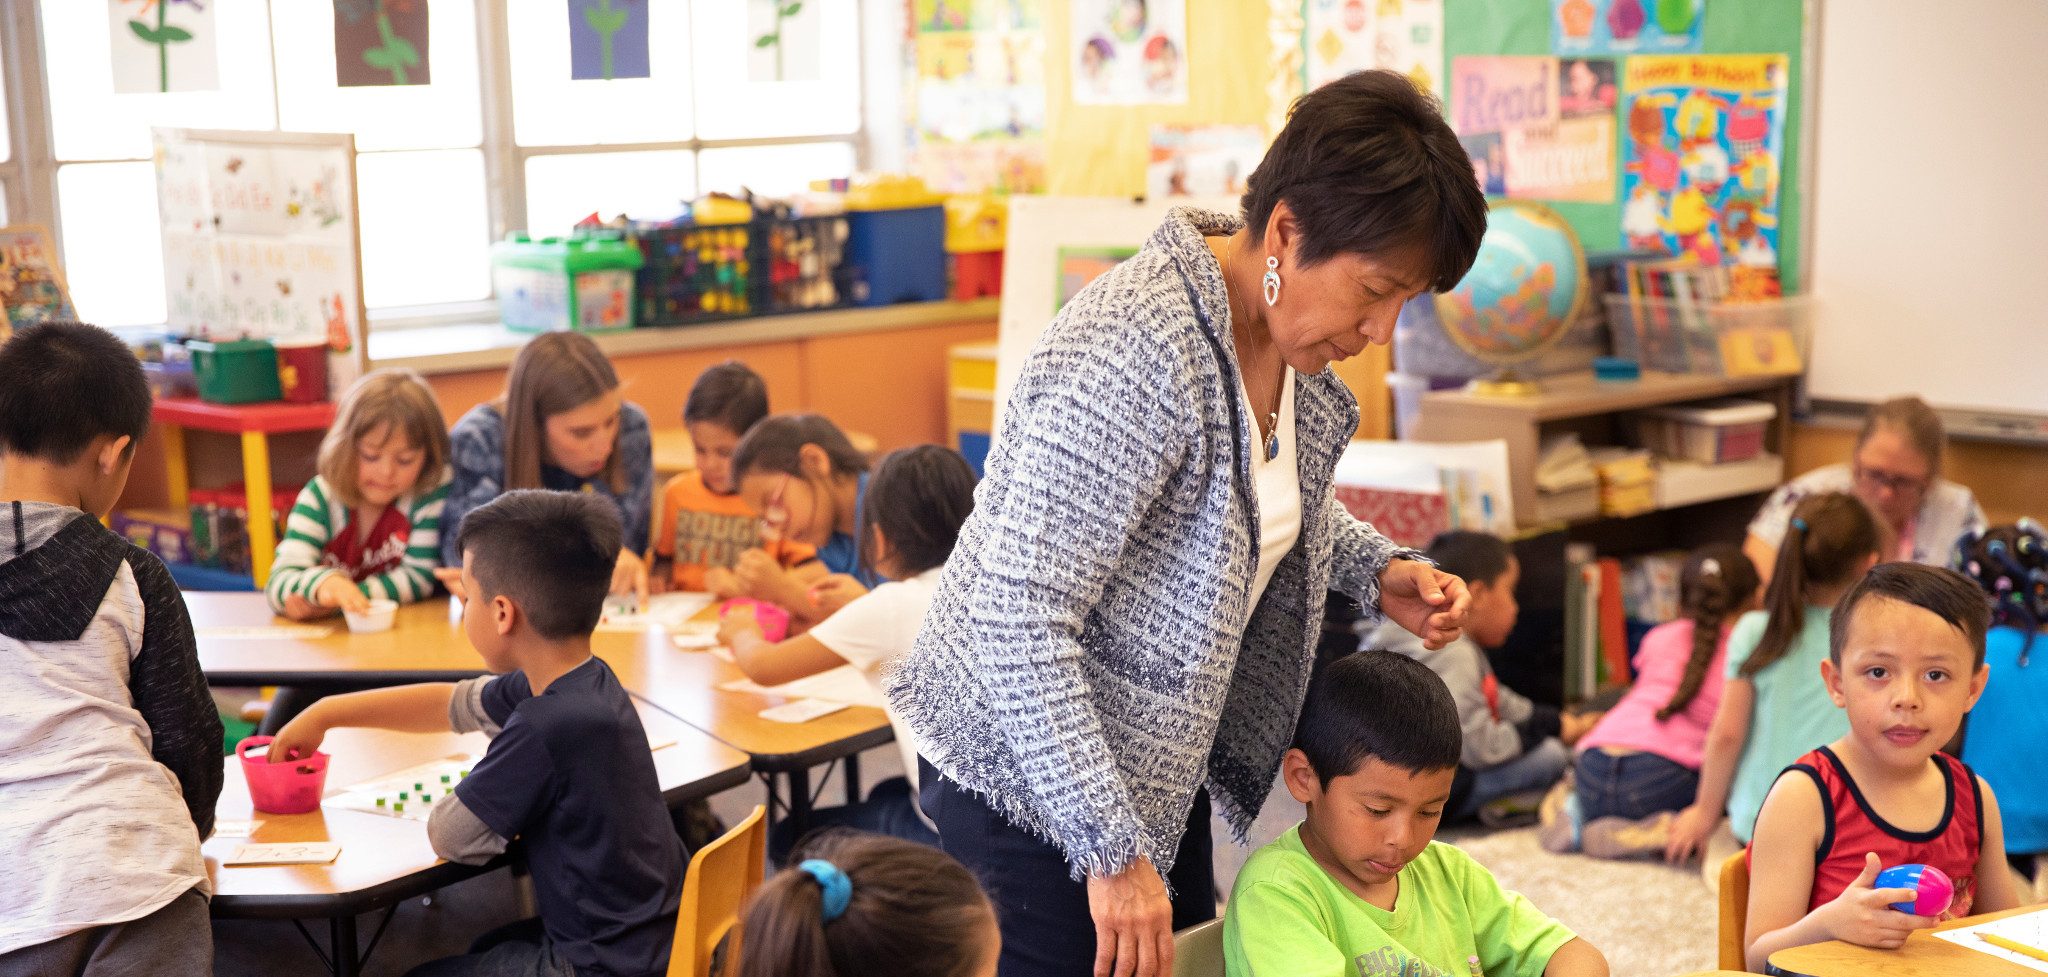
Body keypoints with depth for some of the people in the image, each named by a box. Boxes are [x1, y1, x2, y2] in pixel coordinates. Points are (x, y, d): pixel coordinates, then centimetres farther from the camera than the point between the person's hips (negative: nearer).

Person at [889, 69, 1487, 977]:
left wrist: (1379, 573, 0)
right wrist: (1112, 851, -27)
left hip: (1160, 765, 9)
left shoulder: (1290, 331, -2)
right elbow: (1018, 621, -30)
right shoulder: (1137, 354, -30)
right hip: (1028, 784, -9)